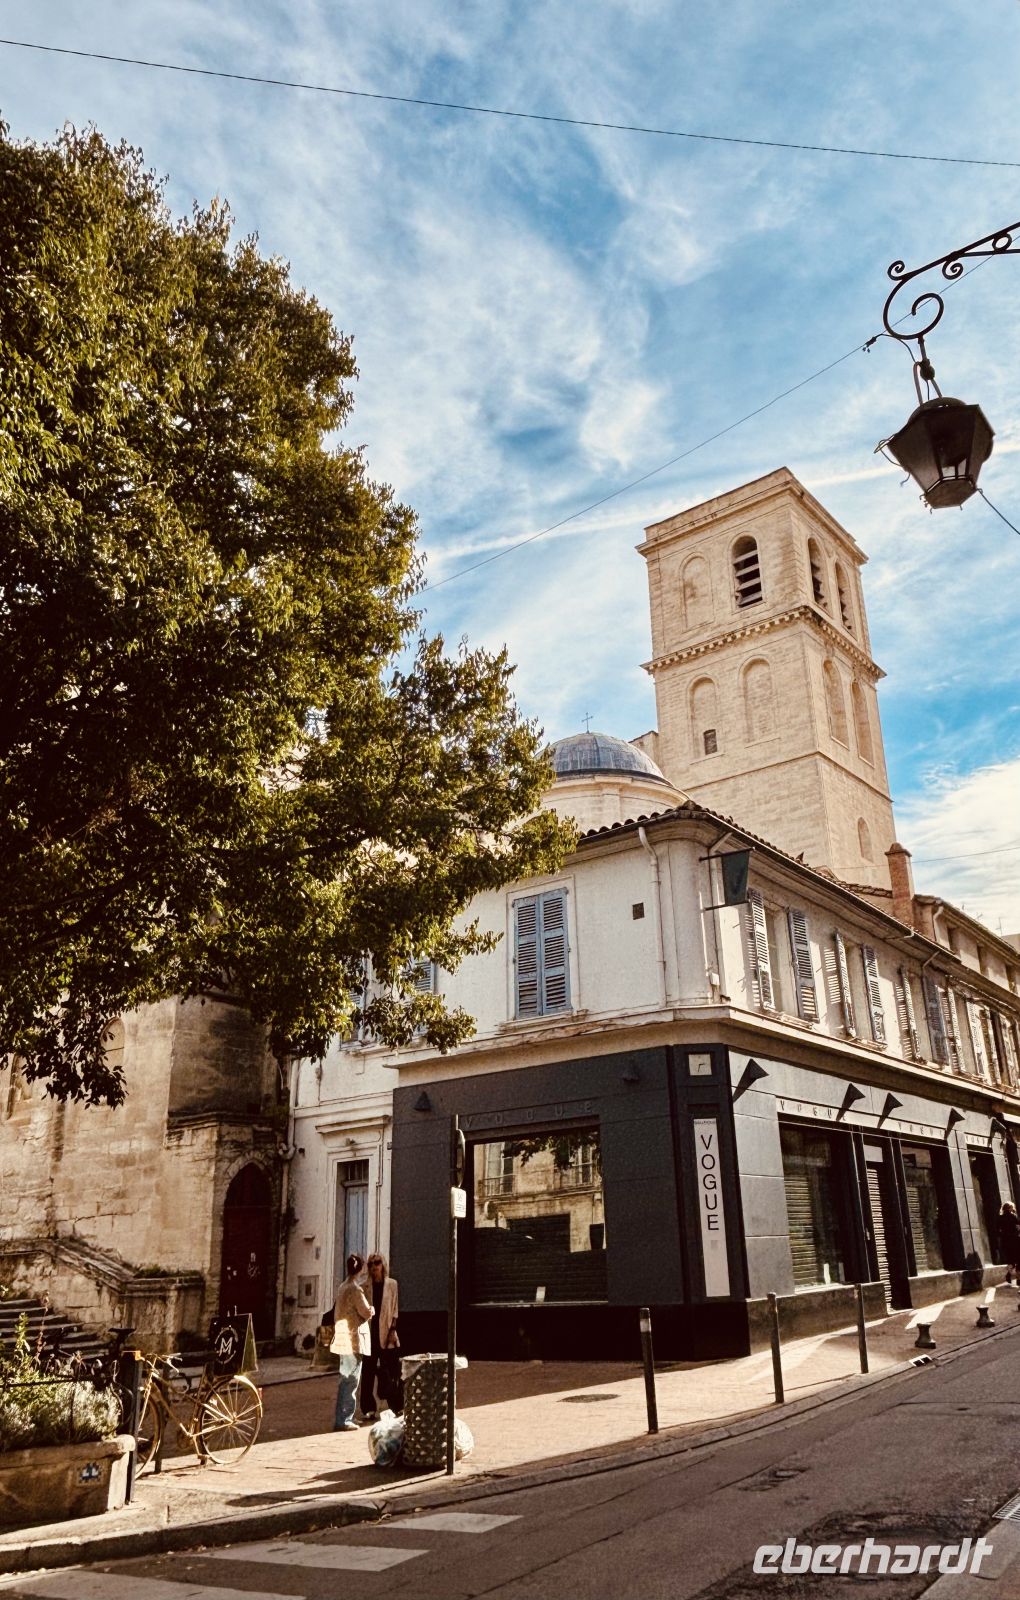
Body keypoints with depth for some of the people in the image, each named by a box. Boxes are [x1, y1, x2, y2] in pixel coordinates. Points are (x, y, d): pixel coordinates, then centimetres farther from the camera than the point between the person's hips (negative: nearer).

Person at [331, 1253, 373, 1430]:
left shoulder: (342, 1287, 10)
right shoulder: (355, 1289, -17)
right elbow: (367, 1313, -16)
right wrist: (371, 1308, 5)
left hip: (343, 1337, 9)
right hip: (353, 1338, -9)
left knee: (347, 1379, 16)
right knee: (350, 1380, -3)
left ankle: (346, 1417, 23)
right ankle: (343, 1420, -1)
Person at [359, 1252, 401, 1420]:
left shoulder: (391, 1284, 3)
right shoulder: (365, 1286, 6)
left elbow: (395, 1309, 3)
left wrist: (393, 1330, -4)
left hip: (386, 1333, -1)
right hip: (370, 1332, 1)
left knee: (390, 1371, -1)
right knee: (368, 1372, 3)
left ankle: (396, 1408, 8)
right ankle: (369, 1409, 12)